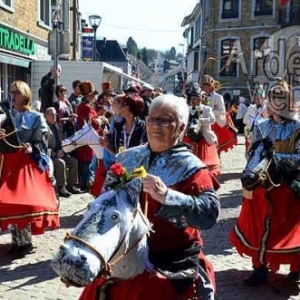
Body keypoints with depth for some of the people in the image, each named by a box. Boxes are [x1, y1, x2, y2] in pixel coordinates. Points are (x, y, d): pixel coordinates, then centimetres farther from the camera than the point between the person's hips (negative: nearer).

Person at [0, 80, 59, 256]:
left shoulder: (36, 117, 1)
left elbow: (44, 141, 0)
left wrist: (32, 149, -17)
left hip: (28, 163, -3)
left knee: (25, 200, -7)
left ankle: (23, 241, 7)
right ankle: (18, 240, 14)